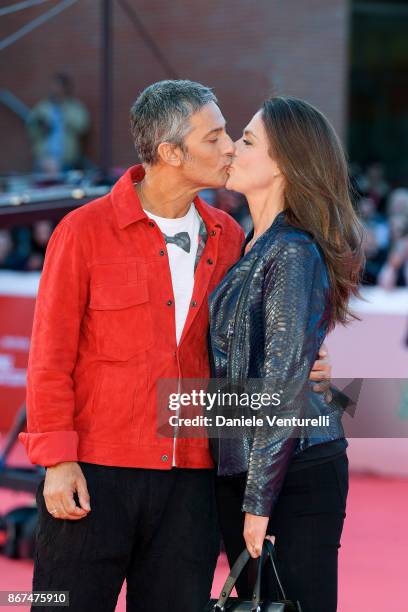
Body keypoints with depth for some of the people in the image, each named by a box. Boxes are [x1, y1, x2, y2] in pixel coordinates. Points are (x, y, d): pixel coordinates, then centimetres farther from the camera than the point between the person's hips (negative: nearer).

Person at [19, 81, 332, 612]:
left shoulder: (226, 238, 10)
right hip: (94, 475, -4)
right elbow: (51, 357, -3)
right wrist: (58, 461, -9)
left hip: (189, 477, 4)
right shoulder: (85, 231, -3)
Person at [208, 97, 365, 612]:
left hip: (294, 473, -9)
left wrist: (259, 501, -18)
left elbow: (285, 384, -18)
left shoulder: (293, 254, -14)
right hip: (236, 472, 9)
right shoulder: (251, 250, 13)